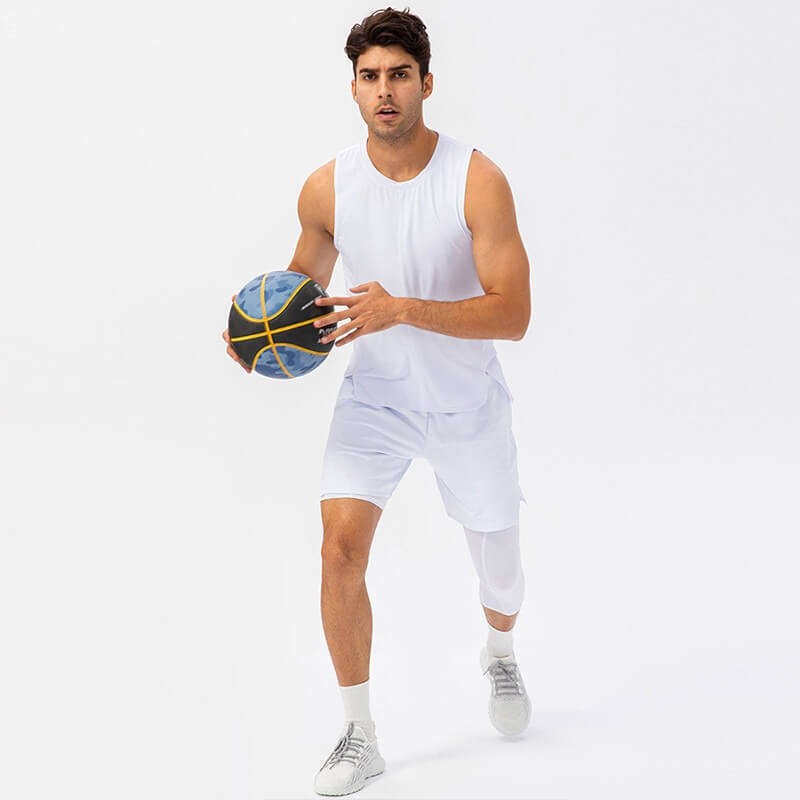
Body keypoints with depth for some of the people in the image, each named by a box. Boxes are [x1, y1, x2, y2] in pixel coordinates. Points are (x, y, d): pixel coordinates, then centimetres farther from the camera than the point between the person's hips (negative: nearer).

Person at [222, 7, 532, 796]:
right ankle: (359, 736, 1)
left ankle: (499, 654, 51)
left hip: (466, 405, -1)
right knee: (340, 547, -16)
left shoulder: (477, 182, -20)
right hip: (374, 397, 1)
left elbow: (512, 315, -24)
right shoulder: (327, 188, -10)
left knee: (498, 560, 13)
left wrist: (402, 309, -36)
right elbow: (306, 277, 10)